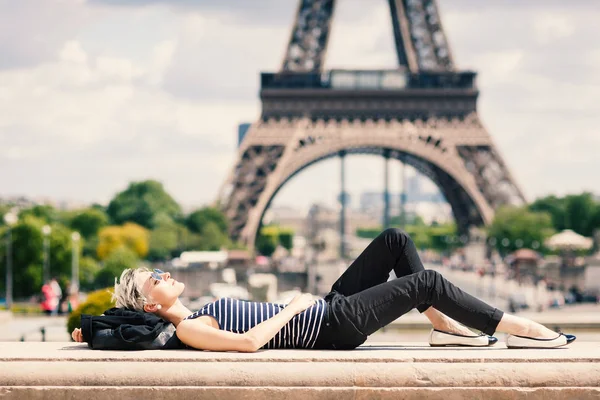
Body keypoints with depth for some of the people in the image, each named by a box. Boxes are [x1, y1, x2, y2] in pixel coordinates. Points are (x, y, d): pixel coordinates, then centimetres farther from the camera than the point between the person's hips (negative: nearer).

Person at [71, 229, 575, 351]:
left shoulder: (193, 317, 12)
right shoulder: (188, 331, -16)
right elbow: (248, 342, -28)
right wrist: (295, 306, -17)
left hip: (326, 310, 10)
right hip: (333, 327, -10)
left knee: (396, 240, 5)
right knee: (427, 282, -16)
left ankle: (445, 325, 8)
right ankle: (514, 326, -3)